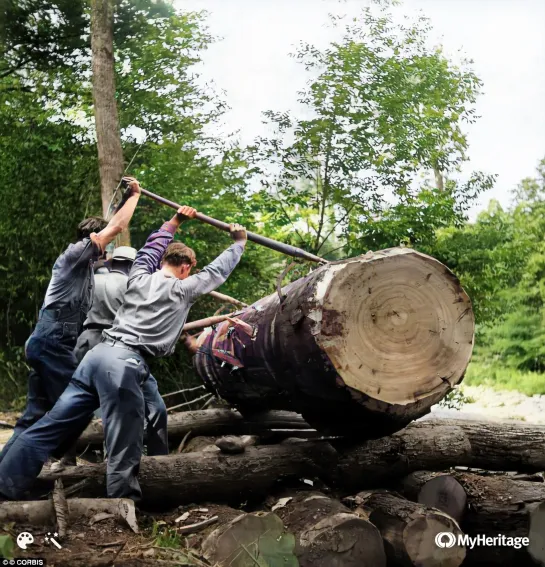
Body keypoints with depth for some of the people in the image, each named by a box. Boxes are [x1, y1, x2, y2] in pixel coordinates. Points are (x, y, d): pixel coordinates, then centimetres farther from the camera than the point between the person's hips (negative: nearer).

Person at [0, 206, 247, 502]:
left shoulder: (139, 277, 21)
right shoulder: (182, 289, 8)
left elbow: (151, 249, 42)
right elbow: (217, 271, 21)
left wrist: (174, 223, 51)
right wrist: (239, 243, 36)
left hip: (97, 354, 7)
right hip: (125, 365, -7)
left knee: (50, 427, 6)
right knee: (124, 450, -5)